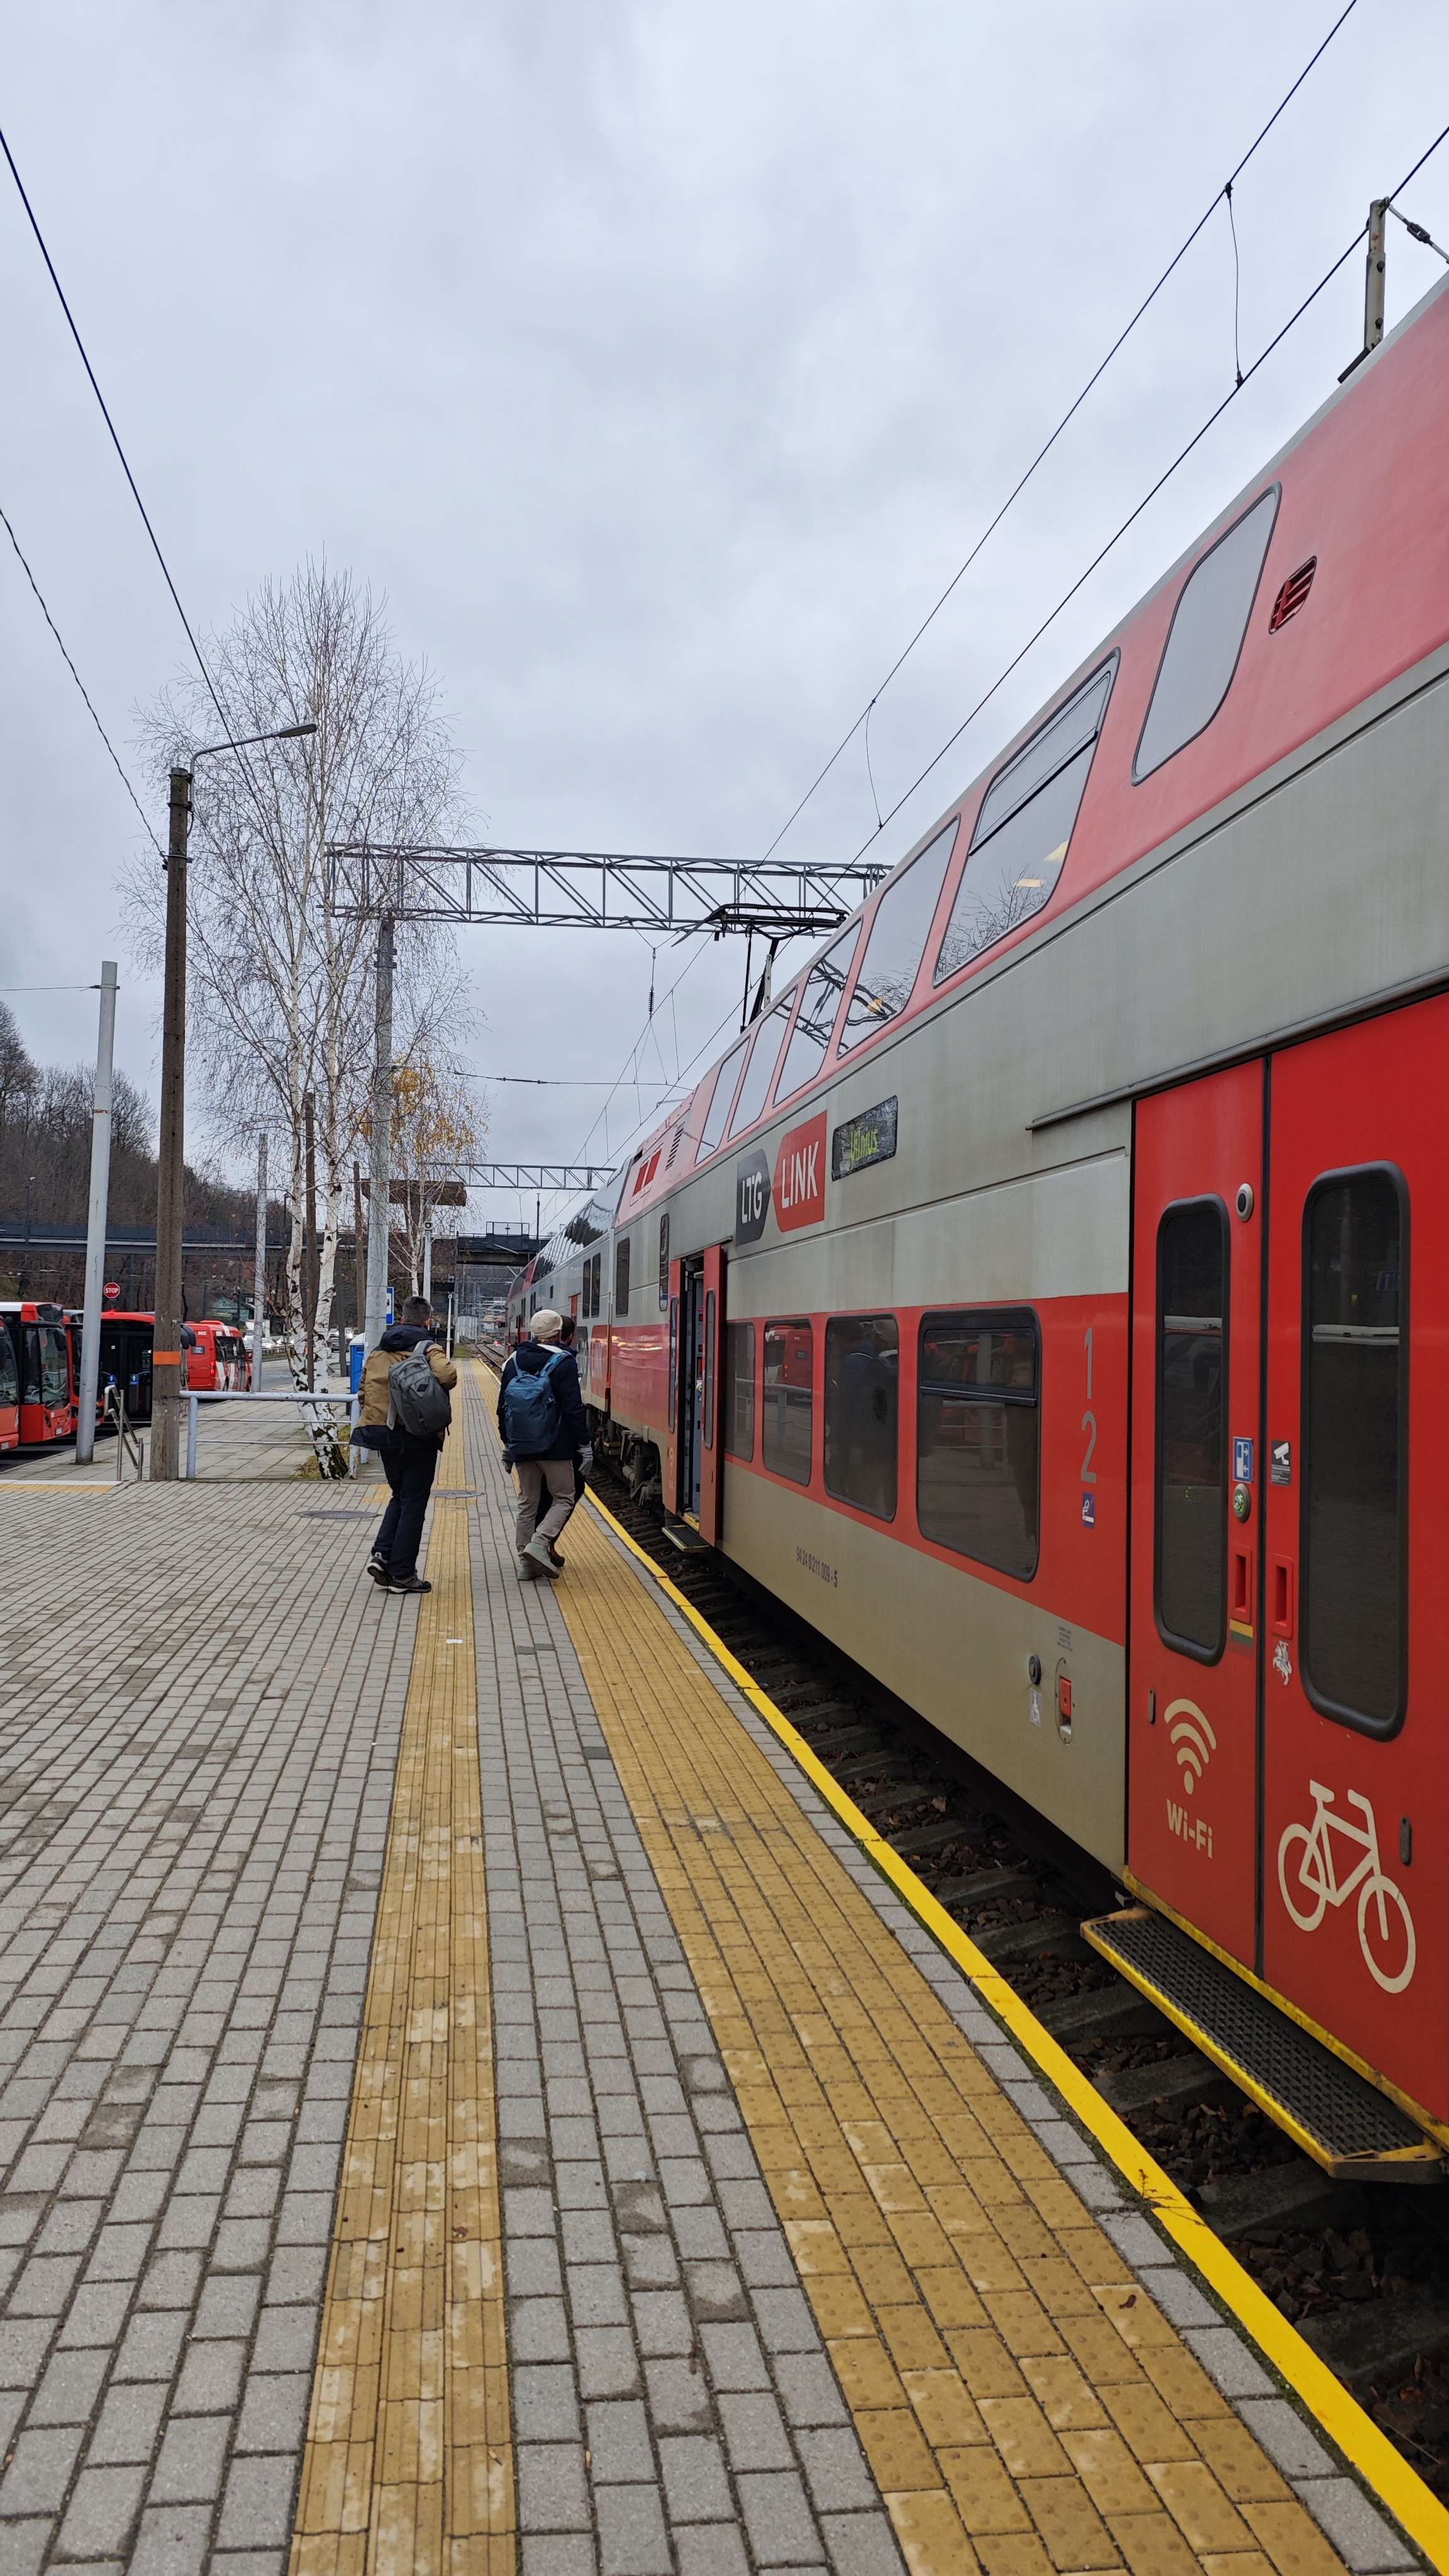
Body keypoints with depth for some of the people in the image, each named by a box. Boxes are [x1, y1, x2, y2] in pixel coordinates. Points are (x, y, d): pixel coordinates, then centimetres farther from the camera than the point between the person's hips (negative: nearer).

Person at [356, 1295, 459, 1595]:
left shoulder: (377, 1352, 12)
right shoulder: (428, 1349, -7)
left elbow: (364, 1392, 13)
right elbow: (448, 1376, -26)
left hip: (383, 1435, 6)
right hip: (419, 1437, -5)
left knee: (400, 1497, 22)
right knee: (413, 1505, 3)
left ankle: (381, 1553, 4)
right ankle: (402, 1573, 5)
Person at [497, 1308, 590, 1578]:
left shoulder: (514, 1362, 8)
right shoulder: (564, 1362, -9)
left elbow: (503, 1406, 12)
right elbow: (574, 1408, -14)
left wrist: (507, 1443, 20)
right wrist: (584, 1444, -9)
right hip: (556, 1447, -5)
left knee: (527, 1503, 12)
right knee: (564, 1498, 7)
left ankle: (527, 1562, 13)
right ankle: (539, 1543, -12)